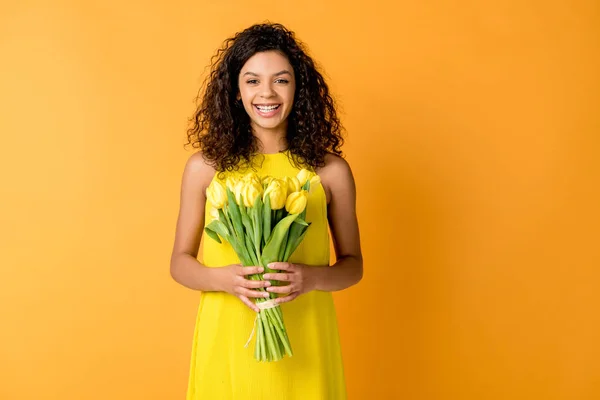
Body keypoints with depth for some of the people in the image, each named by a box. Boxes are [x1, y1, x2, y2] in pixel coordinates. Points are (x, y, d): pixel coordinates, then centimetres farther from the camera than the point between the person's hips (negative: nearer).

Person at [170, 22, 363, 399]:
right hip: (227, 340, 0)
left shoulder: (331, 170, -5)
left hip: (303, 342, 0)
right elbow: (181, 262, 3)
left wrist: (311, 278, -16)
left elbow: (353, 265, 4)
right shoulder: (205, 167, -4)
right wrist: (225, 278, -16)